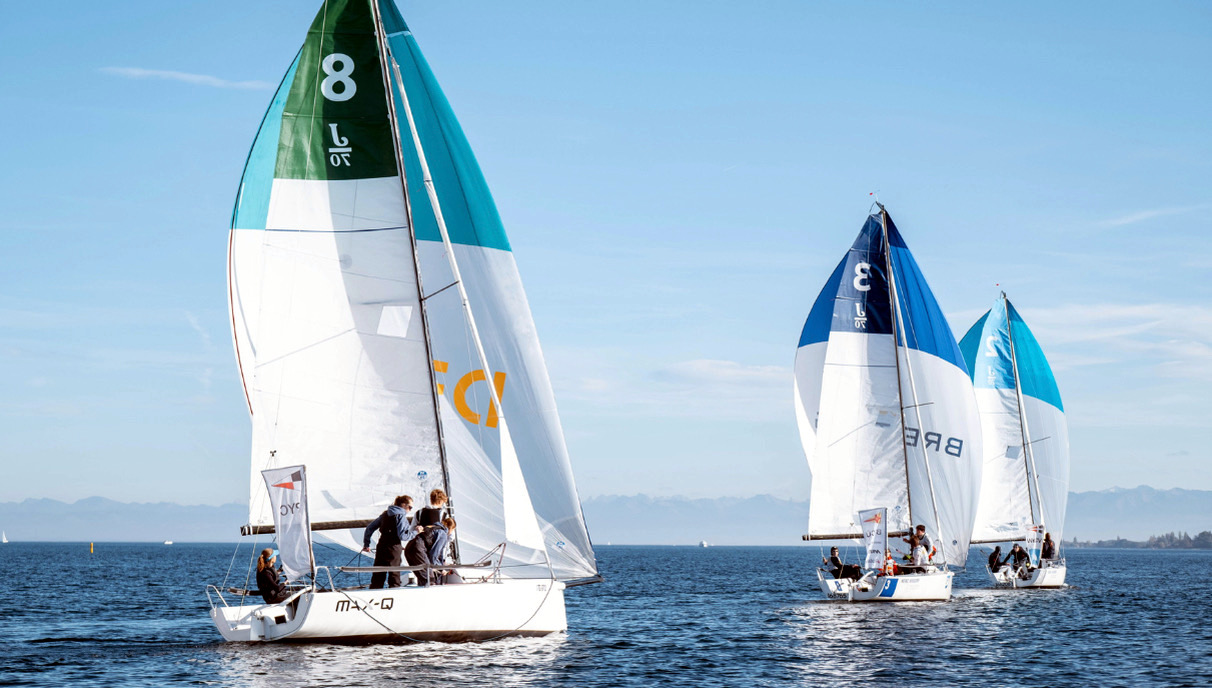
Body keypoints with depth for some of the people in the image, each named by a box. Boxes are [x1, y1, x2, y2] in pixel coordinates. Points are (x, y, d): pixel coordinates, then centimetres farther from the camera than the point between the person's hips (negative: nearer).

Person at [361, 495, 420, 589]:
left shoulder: (385, 514, 14)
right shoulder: (401, 516, -9)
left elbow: (370, 528, 15)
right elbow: (402, 536, -17)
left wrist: (366, 544, 19)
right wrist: (415, 532, -6)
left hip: (381, 547, 6)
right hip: (394, 549, -6)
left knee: (378, 576, 10)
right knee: (394, 578, 0)